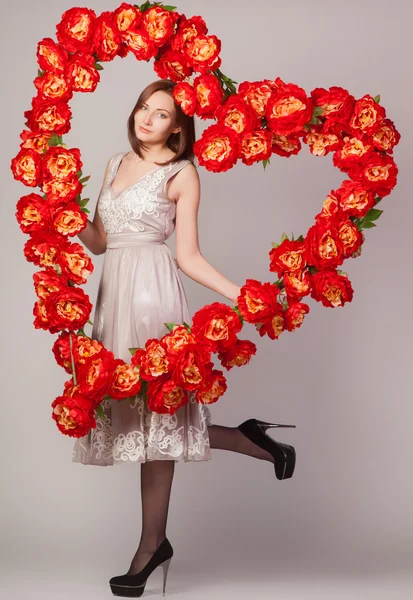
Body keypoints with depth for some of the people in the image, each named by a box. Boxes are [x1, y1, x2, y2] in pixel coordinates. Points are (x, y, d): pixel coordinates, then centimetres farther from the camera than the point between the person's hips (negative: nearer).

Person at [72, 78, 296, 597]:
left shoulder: (181, 174, 1)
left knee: (153, 414, -8)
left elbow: (188, 256, -2)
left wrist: (240, 295, -13)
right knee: (134, 412, 2)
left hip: (153, 293, -6)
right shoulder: (115, 164, 18)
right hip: (114, 293, 6)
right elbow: (98, 242, 17)